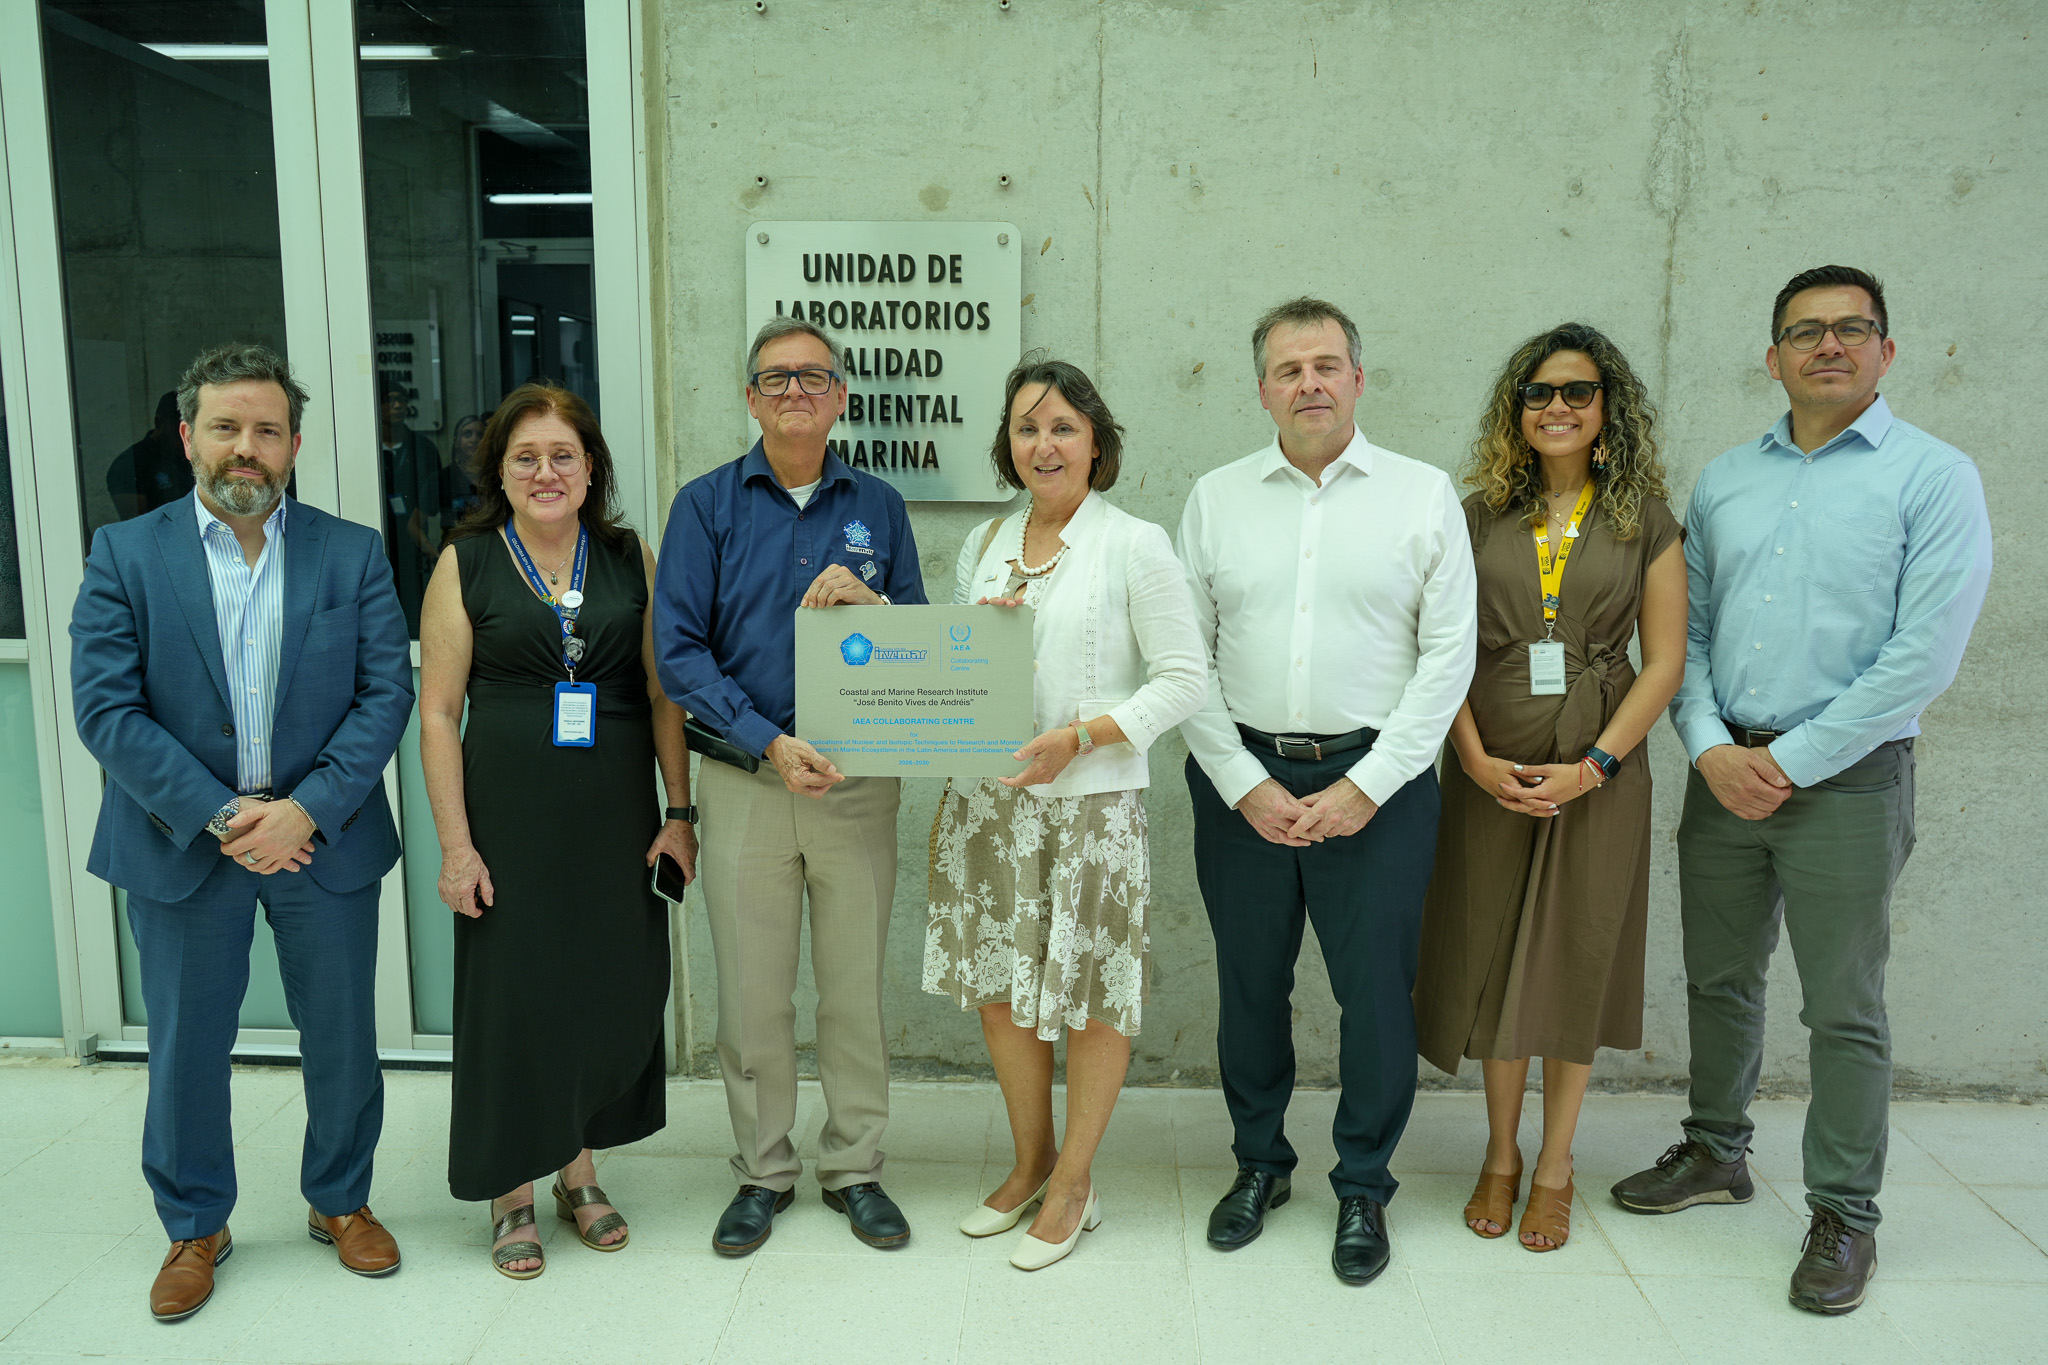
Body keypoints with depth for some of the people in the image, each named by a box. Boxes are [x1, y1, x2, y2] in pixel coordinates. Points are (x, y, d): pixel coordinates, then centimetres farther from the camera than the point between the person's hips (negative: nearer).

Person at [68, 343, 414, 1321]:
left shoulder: (353, 554, 0)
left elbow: (386, 692, -5)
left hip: (323, 837, 1)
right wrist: (218, 818, -16)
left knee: (342, 1038, 11)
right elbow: (106, 708, -8)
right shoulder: (125, 555, -2)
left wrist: (308, 809, -17)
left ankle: (340, 1201, 34)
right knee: (185, 1046, 13)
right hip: (180, 842, 0)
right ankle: (195, 1226, 34)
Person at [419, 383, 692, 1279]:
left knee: (612, 990, 8)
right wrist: (456, 845, -9)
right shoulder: (466, 563, -1)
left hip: (617, 816, 3)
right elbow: (438, 713, -3)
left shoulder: (631, 558, 6)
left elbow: (662, 694, 6)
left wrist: (679, 813, 1)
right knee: (512, 994, 5)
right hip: (509, 816, -2)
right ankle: (512, 1194, 24)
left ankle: (578, 1169, 31)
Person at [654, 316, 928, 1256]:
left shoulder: (877, 507, 8)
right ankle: (762, 1172, 26)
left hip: (859, 782, 1)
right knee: (752, 994, 7)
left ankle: (854, 1168, 26)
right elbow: (678, 649, -5)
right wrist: (770, 741, -16)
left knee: (856, 986, 8)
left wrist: (867, 603, -13)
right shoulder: (708, 504, 2)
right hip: (745, 781, -1)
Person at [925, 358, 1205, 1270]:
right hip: (986, 795, 5)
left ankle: (1073, 1182, 25)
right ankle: (1030, 1162, 34)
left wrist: (1083, 735, -19)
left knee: (1093, 992, 5)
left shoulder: (1135, 546, -6)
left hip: (1093, 800, -5)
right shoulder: (983, 544, 11)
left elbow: (1185, 679, -10)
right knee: (997, 984, 13)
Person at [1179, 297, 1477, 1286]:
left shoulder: (1424, 494, 1)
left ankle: (1363, 1188, 24)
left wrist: (1365, 785, -9)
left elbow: (1448, 655, -2)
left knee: (1377, 989, 3)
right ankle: (1259, 1164, 31)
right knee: (1249, 983, 11)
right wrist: (1246, 785, -5)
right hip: (1242, 779, 2)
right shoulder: (1215, 498, 6)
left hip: (1377, 778, -1)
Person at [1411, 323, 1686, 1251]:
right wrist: (1476, 758, -10)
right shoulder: (1480, 518, 5)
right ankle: (1500, 1155, 26)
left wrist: (1591, 766, -12)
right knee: (1491, 958, 7)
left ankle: (1554, 1167, 24)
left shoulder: (1645, 522, 3)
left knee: (1577, 960, 6)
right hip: (1490, 772, 1)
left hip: (1599, 773, -1)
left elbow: (1665, 663, -1)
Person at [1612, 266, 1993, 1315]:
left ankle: (1844, 1214, 19)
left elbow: (1924, 655, -12)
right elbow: (1685, 630, 8)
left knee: (1843, 1012, 4)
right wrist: (1712, 746, -7)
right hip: (1722, 773, 4)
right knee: (1718, 980, 15)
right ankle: (1716, 1155, 33)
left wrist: (1792, 762, -13)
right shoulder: (1721, 481, 10)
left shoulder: (1934, 477, -4)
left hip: (1846, 781, -4)